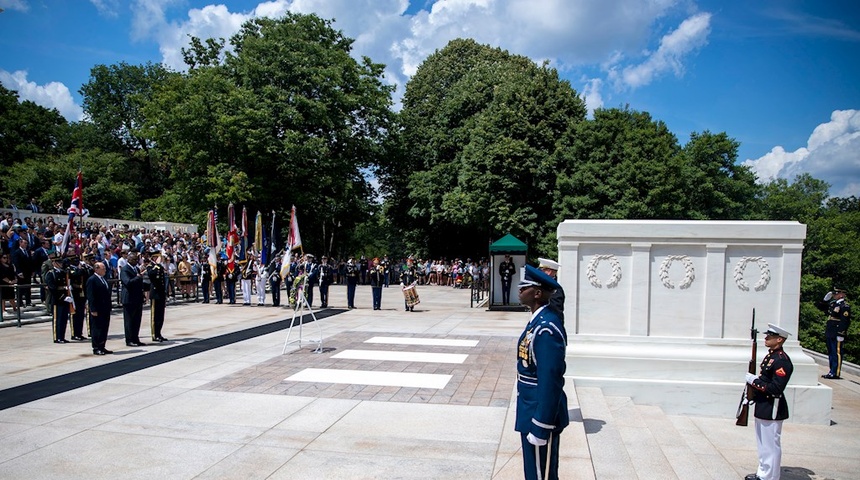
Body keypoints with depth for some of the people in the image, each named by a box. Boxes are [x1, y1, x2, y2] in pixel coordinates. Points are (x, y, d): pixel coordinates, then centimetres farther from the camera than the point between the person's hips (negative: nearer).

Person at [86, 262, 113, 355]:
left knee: (104, 329, 11)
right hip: (97, 309, -8)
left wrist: (110, 304, 14)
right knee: (97, 328, -1)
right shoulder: (91, 280, -12)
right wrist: (93, 309, -20)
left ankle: (102, 347, 18)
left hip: (105, 309, 8)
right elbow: (90, 296, -16)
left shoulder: (103, 279, 15)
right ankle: (96, 348, 6)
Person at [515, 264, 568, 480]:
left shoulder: (546, 328, -26)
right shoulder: (538, 320, 6)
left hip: (541, 415, -10)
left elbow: (550, 382, -26)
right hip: (531, 411, 10)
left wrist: (540, 428, -23)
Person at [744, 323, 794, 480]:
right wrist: (753, 393, 10)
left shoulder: (782, 361, -21)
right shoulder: (770, 356, 9)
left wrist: (754, 380, -20)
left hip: (772, 410, -10)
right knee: (763, 444, 20)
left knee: (771, 446, 2)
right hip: (762, 407, 10)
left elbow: (776, 388, -26)